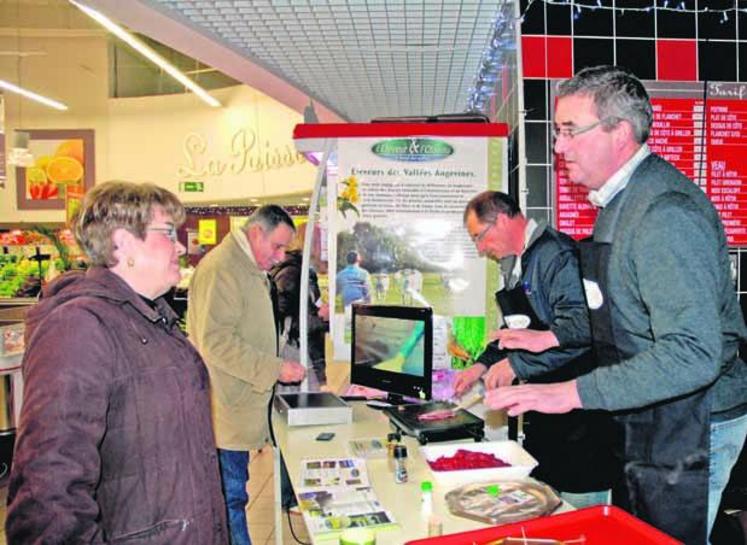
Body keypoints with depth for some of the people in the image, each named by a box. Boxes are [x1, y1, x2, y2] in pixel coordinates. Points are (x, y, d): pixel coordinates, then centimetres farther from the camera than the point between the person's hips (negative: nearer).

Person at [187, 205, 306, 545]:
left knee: (233, 494, 18)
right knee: (230, 497, 1)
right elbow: (216, 341, -24)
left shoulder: (252, 270, 16)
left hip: (242, 408, 10)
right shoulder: (221, 268, -18)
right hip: (226, 412, -10)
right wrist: (276, 369, -22)